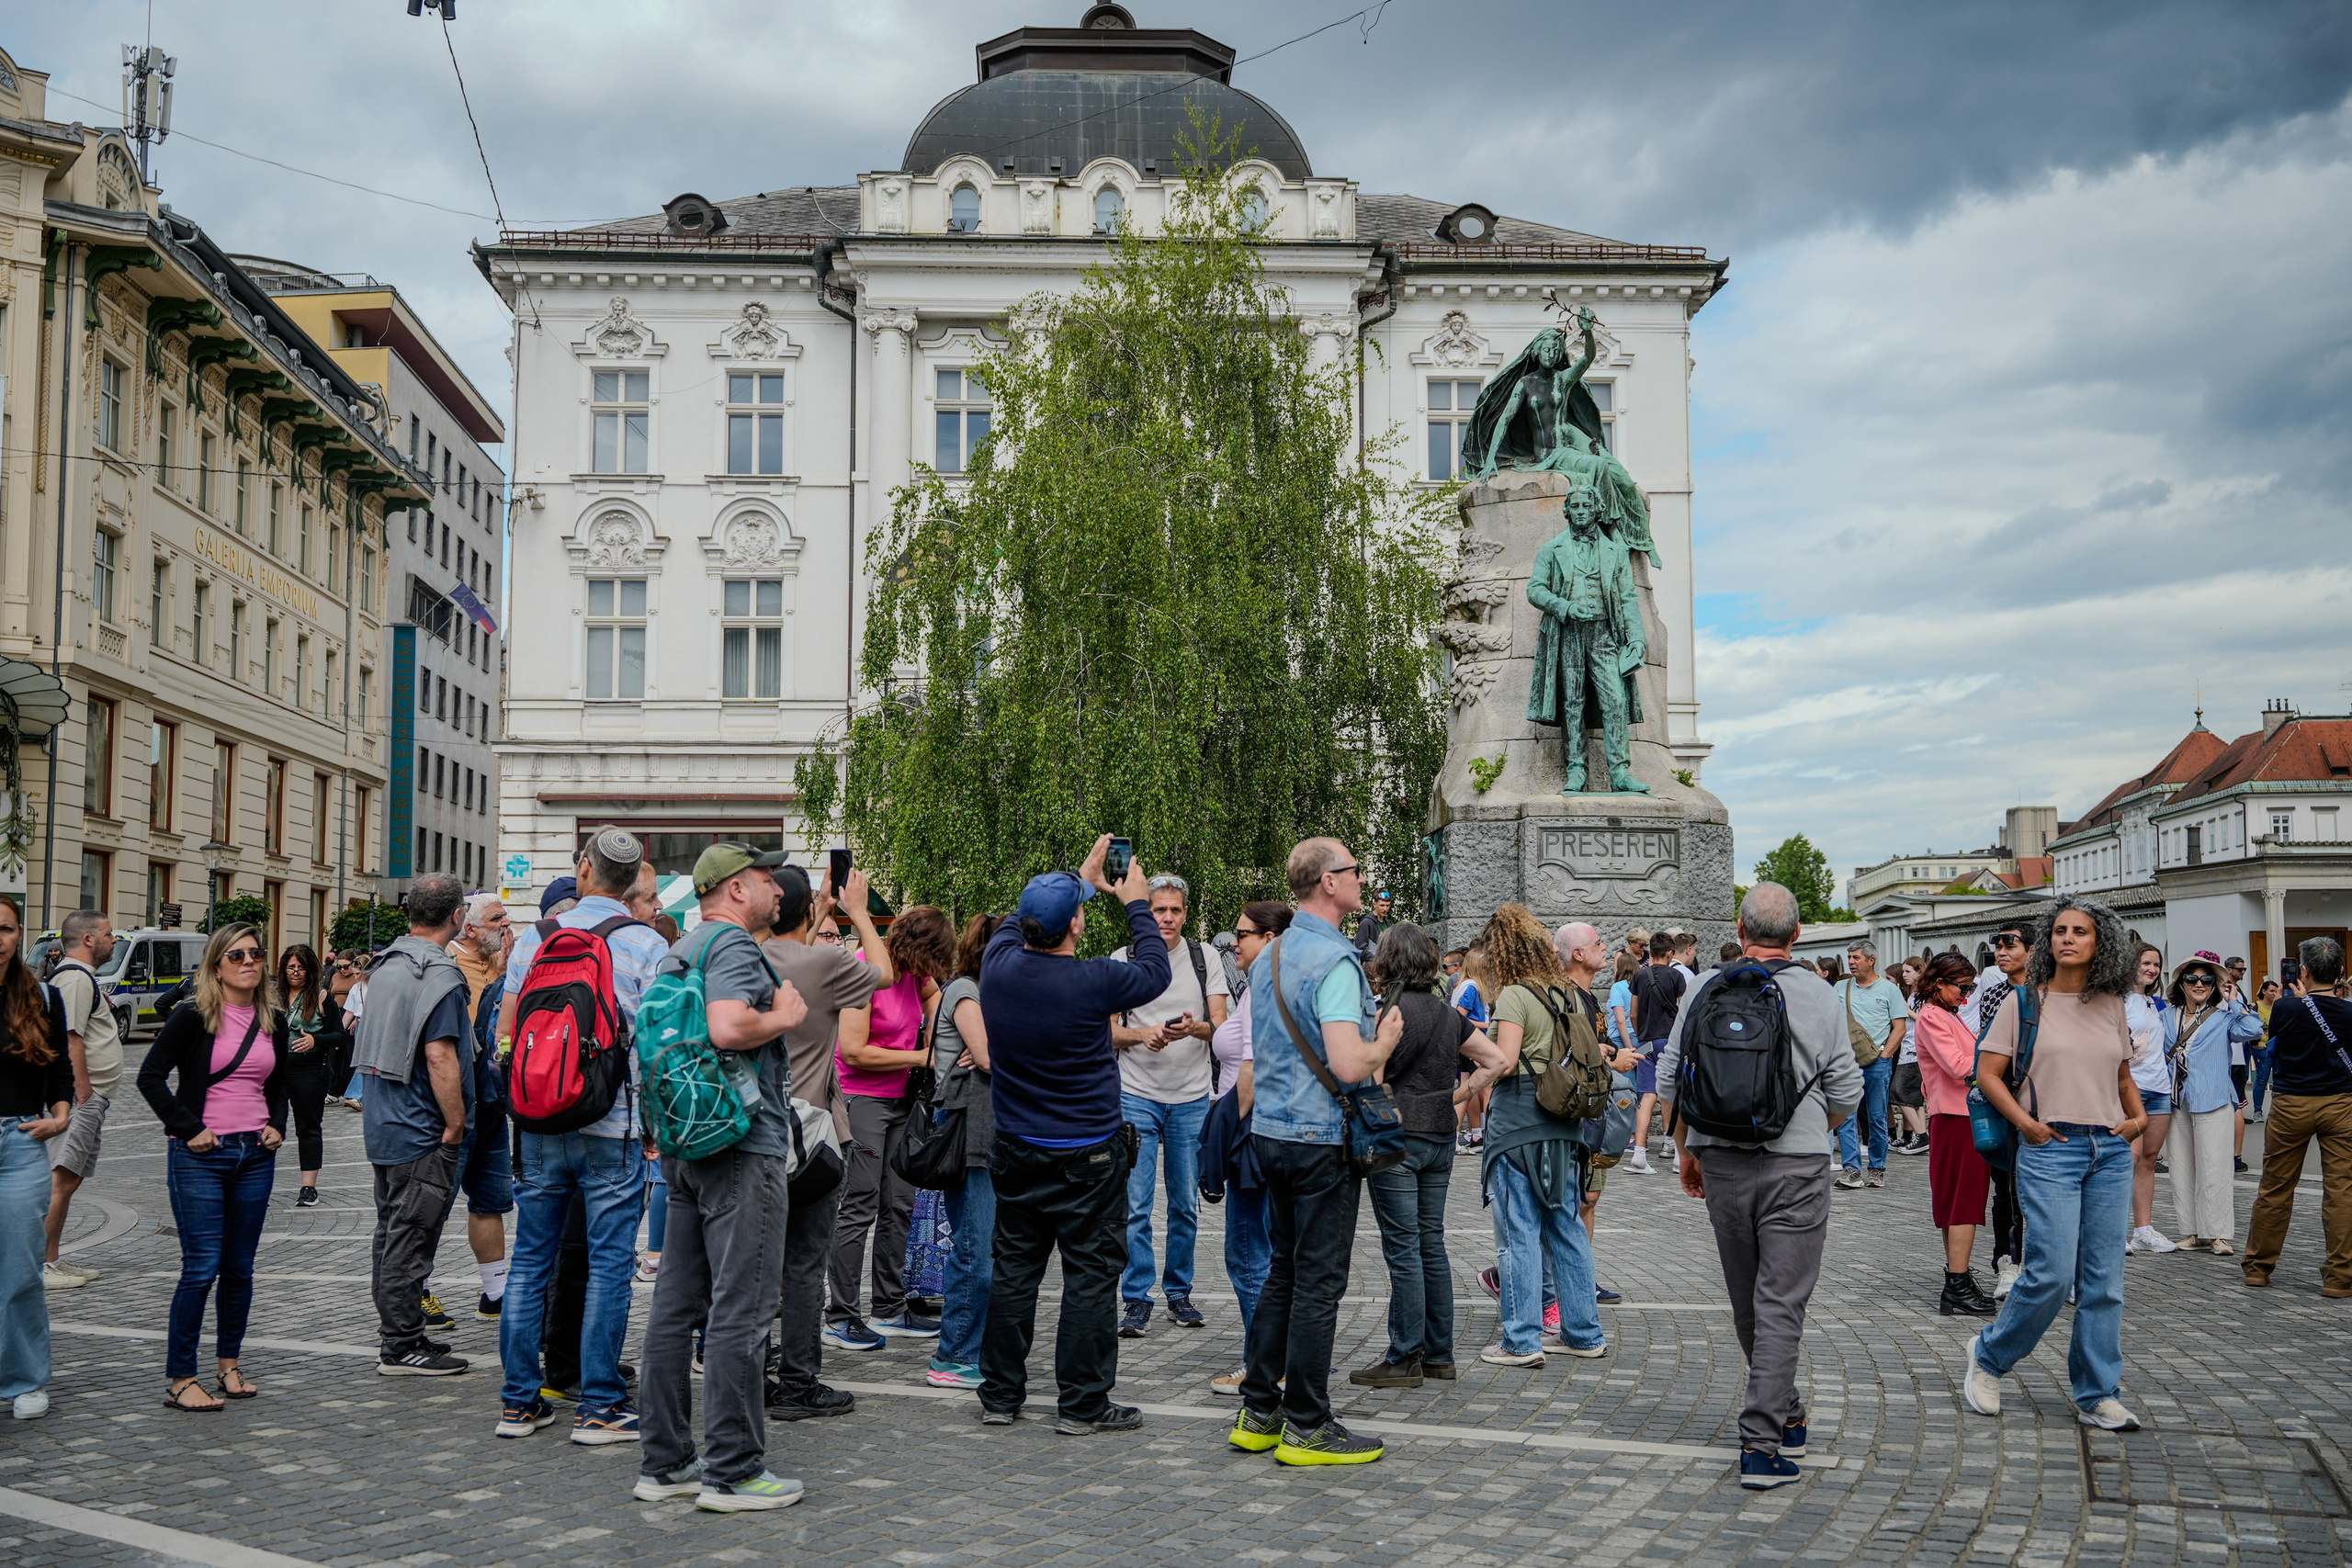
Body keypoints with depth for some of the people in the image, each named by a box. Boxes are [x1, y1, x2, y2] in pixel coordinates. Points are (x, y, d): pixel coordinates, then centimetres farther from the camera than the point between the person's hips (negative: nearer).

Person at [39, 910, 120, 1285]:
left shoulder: (74, 975, 22)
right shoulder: (76, 977, -13)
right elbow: (71, 1039, -21)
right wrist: (83, 1092, -22)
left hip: (87, 1097, 11)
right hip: (82, 1095, -11)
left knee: (69, 1179, 13)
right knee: (61, 1180, -12)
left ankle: (51, 1261, 17)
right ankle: (38, 1265, -12)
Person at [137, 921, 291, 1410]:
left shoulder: (273, 1022, 10)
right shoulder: (192, 1017, -6)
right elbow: (150, 1077, -7)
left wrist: (277, 1125, 7)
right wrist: (188, 1128, -11)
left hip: (256, 1156, 5)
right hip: (200, 1157, -5)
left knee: (239, 1268, 10)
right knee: (201, 1267, -7)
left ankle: (229, 1365, 23)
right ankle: (181, 1380, 0)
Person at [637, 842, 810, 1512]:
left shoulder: (681, 950, 19)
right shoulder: (733, 944, -12)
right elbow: (728, 1028, -28)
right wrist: (785, 1015, -12)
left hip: (687, 1146, 10)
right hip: (742, 1147, -10)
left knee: (677, 1305, 11)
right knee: (741, 1309, -5)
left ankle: (665, 1462, 17)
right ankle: (733, 1470, -2)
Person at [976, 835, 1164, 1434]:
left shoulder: (999, 965, -8)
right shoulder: (1092, 982, -21)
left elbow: (1016, 923, 16)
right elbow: (1155, 971, 0)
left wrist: (1080, 881, 24)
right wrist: (1134, 903, 13)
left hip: (1016, 1153, 5)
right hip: (1087, 1159, -5)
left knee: (1013, 1269, 13)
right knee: (1090, 1274, 3)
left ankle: (1000, 1395, 21)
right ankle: (1083, 1403, 7)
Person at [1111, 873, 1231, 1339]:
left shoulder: (1205, 961, 4)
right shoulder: (1123, 961, 1)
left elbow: (1220, 1025, -2)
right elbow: (1108, 1031, 0)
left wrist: (1193, 1028, -24)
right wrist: (1145, 1034, -19)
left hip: (1191, 1098, 2)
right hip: (1137, 1095, -2)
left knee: (1186, 1205, 9)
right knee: (1135, 1204, -5)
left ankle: (1178, 1292, 21)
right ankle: (1136, 1300, 3)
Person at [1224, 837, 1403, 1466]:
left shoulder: (1267, 958, 11)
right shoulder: (1335, 961, -18)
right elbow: (1348, 1066, -27)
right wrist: (1385, 1040, -6)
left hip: (1271, 1130, 9)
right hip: (1322, 1138, -9)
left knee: (1283, 1271, 16)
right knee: (1318, 1283, -1)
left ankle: (1259, 1413, 20)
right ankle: (1306, 1428, 5)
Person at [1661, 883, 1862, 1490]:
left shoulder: (1706, 990, 0)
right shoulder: (1820, 996, -4)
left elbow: (1669, 1079, 3)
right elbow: (1845, 1092, 0)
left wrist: (1688, 1152, 15)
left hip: (1722, 1162, 3)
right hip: (1796, 1165, -2)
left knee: (1747, 1303, 17)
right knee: (1780, 1304, -1)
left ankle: (1785, 1414, 33)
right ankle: (1762, 1445, -6)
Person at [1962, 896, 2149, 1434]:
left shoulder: (2111, 1006, 11)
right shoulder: (2024, 1003, 0)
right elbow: (1987, 1072, 0)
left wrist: (2138, 1114, 5)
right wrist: (2026, 1122, -11)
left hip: (2110, 1150, 4)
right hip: (2050, 1149, -4)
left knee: (2104, 1279, 5)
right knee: (2052, 1273, -11)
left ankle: (2097, 1395, 15)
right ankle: (1988, 1356, 12)